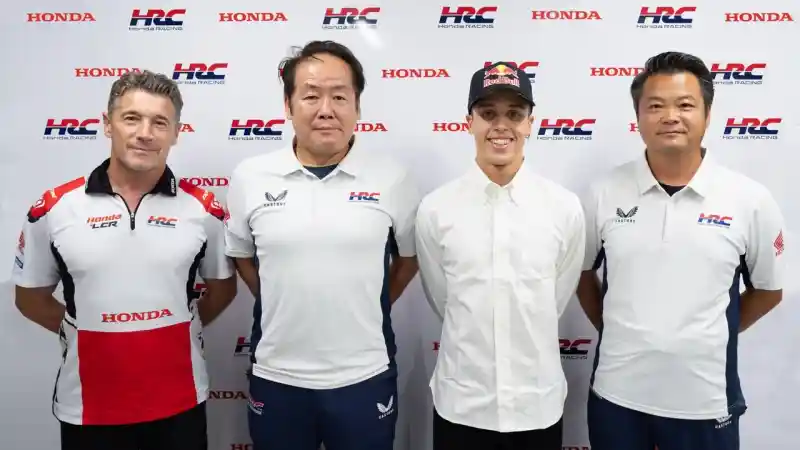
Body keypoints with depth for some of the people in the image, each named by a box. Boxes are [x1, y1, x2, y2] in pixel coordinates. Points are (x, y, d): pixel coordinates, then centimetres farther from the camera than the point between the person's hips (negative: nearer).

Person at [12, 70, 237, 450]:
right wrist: (80, 331, 2)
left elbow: (223, 286, 8)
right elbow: (31, 297, 7)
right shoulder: (54, 208, -5)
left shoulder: (202, 208, -4)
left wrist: (181, 328, 2)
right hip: (86, 408, 0)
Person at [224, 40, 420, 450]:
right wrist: (286, 307, 7)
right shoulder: (250, 177, -4)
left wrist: (368, 311, 8)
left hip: (364, 377, -1)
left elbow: (409, 255, 7)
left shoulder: (392, 178, -7)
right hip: (276, 378, 1)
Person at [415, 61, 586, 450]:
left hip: (539, 405, 1)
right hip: (460, 404, 0)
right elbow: (442, 299, 4)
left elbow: (558, 299, 6)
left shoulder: (565, 207, -7)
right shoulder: (435, 208, -9)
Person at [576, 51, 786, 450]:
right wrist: (615, 330, 6)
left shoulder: (750, 200, -6)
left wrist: (709, 338, 6)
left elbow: (768, 290, 7)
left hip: (705, 401, 0)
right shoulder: (603, 194, -5)